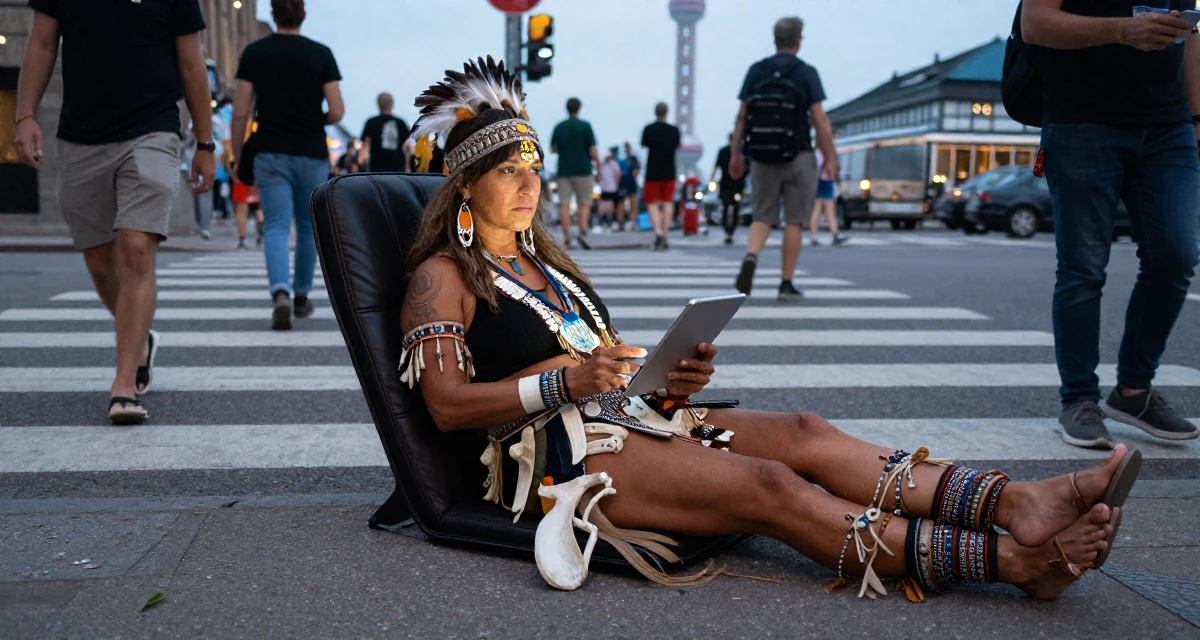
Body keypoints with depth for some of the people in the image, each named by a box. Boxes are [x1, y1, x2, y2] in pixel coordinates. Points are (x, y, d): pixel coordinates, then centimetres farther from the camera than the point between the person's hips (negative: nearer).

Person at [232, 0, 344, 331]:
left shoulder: (254, 52, 0)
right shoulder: (321, 54, -2)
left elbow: (241, 111, -2)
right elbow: (337, 111, -7)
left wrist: (237, 154, 8)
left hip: (270, 154, 0)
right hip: (312, 154, 0)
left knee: (276, 227, -4)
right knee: (308, 229, 14)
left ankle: (281, 293, -27)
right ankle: (302, 296, 25)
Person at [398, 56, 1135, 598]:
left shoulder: (546, 261, 23)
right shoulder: (442, 278, -1)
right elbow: (449, 404, -12)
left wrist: (670, 379, 0)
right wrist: (565, 381, -22)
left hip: (621, 417, 8)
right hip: (553, 454, -8)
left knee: (803, 432, -16)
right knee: (769, 487, -25)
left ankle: (1017, 504, -26)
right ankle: (1015, 561, -29)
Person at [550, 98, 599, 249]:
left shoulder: (559, 127, 5)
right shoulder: (585, 126, -4)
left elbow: (553, 148, 12)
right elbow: (592, 149, -7)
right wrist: (597, 163, 5)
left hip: (563, 170, 2)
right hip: (583, 170, -2)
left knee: (564, 204, 1)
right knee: (585, 203, 7)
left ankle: (567, 237, -6)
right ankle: (583, 232, -10)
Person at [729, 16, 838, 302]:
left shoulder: (755, 71, 4)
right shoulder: (806, 73, -4)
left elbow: (742, 116, 3)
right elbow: (820, 120, -9)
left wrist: (736, 154, 9)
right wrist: (830, 158, -4)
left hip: (763, 158, 3)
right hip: (797, 158, -3)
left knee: (763, 218, 11)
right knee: (794, 222, 6)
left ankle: (750, 258, -18)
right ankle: (786, 284, 9)